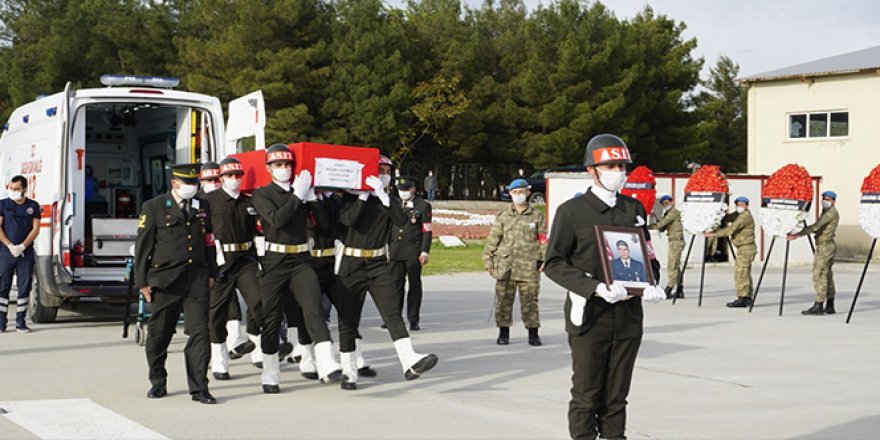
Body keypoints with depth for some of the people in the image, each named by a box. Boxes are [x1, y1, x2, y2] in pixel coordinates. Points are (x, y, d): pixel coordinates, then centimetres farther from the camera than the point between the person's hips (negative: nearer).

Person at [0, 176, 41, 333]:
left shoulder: (33, 206, 7)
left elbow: (35, 229, 2)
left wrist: (22, 246, -10)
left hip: (26, 253, 1)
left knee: (24, 287, 1)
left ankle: (21, 322, 8)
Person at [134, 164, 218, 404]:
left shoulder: (203, 207, 12)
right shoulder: (153, 208, 1)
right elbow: (143, 246, 0)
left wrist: (211, 273, 12)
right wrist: (142, 281, -3)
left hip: (197, 279, 2)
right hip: (164, 281, -2)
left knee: (199, 332, -6)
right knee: (158, 335, 7)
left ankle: (199, 388, -5)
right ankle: (158, 383, 25)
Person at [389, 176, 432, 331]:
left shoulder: (423, 206, 1)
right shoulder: (394, 205, 14)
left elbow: (427, 231, -3)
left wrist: (425, 252, -10)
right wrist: (387, 248, 13)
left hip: (413, 253, -3)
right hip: (395, 252, 3)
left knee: (414, 285, 3)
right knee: (396, 285, 0)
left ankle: (413, 320, 8)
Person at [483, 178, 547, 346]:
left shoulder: (537, 216, 10)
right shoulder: (502, 216, 9)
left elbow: (543, 239, 9)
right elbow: (492, 239, 9)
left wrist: (545, 259, 0)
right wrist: (488, 260, 3)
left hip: (529, 267, -1)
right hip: (505, 266, 1)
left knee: (530, 300, -1)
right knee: (504, 300, 3)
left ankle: (533, 334, 8)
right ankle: (503, 333, 15)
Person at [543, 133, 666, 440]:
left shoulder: (634, 209, 13)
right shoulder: (572, 211, -3)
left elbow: (646, 255, 21)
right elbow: (554, 263, -7)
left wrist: (651, 286, -1)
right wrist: (595, 288, -20)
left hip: (628, 317, 4)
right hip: (589, 316, -4)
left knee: (617, 396, 9)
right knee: (586, 395, 0)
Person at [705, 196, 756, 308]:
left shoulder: (745, 216, -16)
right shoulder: (740, 215, 18)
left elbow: (731, 229, -23)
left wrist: (713, 234, -23)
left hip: (745, 248, -11)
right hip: (744, 248, 11)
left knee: (741, 273, -13)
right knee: (745, 274, 13)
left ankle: (742, 299, -15)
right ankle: (747, 298, 17)